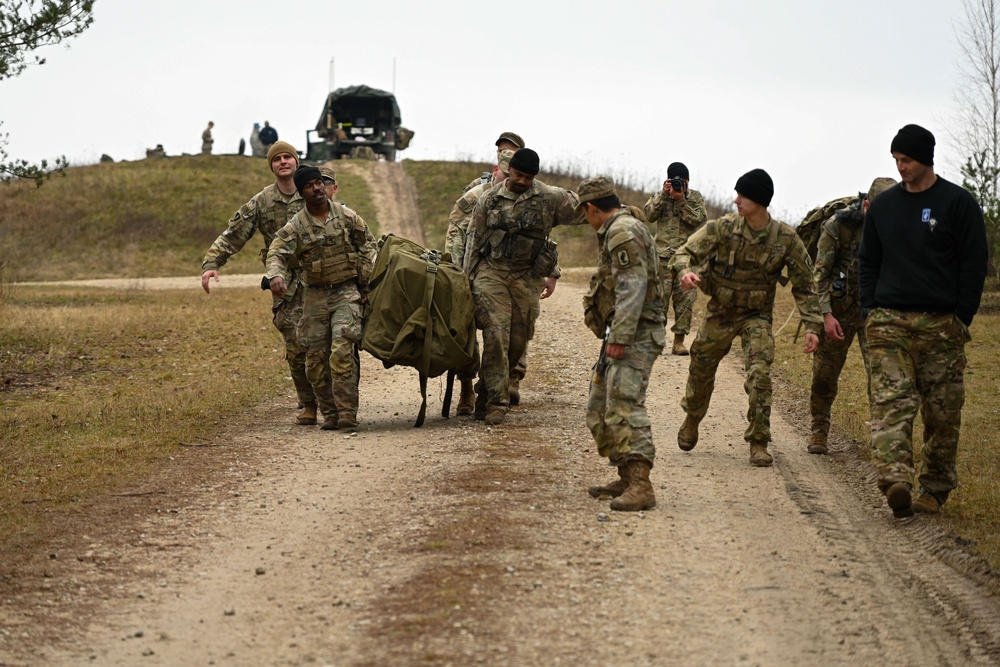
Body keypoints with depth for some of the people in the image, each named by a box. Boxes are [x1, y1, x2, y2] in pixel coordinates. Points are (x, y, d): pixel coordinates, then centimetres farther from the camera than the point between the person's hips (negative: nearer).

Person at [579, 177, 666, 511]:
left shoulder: (623, 232, -13)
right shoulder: (616, 232, 21)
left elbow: (632, 286, -22)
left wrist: (619, 336, -26)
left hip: (634, 335, -11)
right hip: (622, 336, 11)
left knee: (624, 405, -20)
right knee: (599, 409, 14)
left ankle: (640, 485, -28)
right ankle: (627, 478, 19)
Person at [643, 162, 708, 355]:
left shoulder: (695, 197, 8)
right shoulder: (660, 196, 10)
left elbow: (699, 219, -8)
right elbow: (649, 215, -6)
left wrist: (681, 200, -15)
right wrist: (664, 195, -14)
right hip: (663, 256, 0)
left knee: (685, 299, 0)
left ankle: (679, 341, 7)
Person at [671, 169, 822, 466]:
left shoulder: (785, 238, -13)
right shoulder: (723, 228, -13)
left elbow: (804, 285, -3)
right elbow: (686, 252, -10)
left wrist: (812, 326, -9)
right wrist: (686, 271, -34)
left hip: (757, 315, -1)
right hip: (720, 311, 2)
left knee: (759, 373, -19)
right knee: (701, 370, 13)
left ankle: (759, 443, -11)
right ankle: (692, 420, 43)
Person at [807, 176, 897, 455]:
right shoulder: (838, 225, -15)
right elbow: (820, 273, -10)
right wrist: (826, 314, -17)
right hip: (839, 309, -1)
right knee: (824, 375, 7)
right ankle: (819, 431, 26)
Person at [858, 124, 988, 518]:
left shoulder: (958, 203, 1)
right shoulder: (883, 205, 13)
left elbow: (974, 265, 0)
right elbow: (868, 261, 19)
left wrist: (962, 319, -5)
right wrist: (870, 310, 7)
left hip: (941, 324, -2)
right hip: (889, 321, 2)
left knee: (942, 413, 2)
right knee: (891, 401, -14)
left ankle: (935, 489, 13)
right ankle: (895, 480, -27)